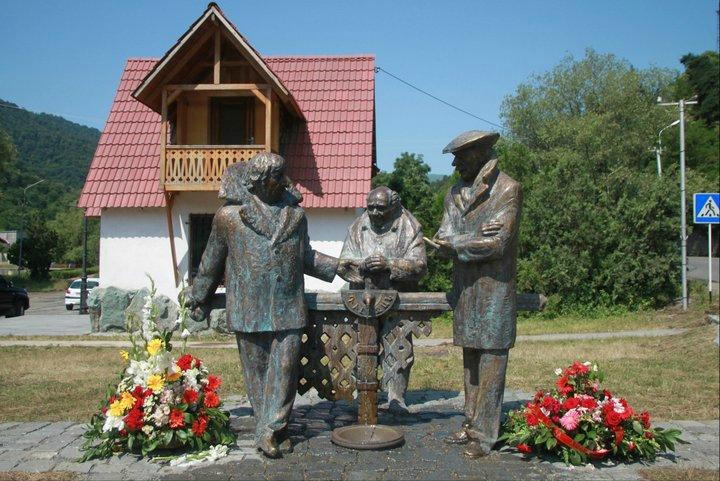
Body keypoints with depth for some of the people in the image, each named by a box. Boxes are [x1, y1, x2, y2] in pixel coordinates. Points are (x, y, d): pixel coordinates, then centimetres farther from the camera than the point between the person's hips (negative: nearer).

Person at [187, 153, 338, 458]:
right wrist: (197, 297, 18)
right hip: (249, 309, -2)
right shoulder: (228, 216, 0)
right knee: (257, 370, 5)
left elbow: (306, 257, 20)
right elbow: (212, 261, 10)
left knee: (285, 368, -2)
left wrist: (339, 266, 12)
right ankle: (272, 429, 18)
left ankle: (269, 432, 6)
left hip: (288, 309, 2)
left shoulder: (296, 215, 8)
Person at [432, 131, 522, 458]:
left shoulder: (507, 189, -7)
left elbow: (496, 244, -16)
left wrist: (457, 242, -7)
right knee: (470, 359, 12)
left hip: (494, 290, -6)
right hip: (464, 290, 6)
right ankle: (471, 425, 22)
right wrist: (475, 237, -13)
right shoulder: (455, 193, 12)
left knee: (491, 359, -2)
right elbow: (443, 243, 4)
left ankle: (485, 434, 4)